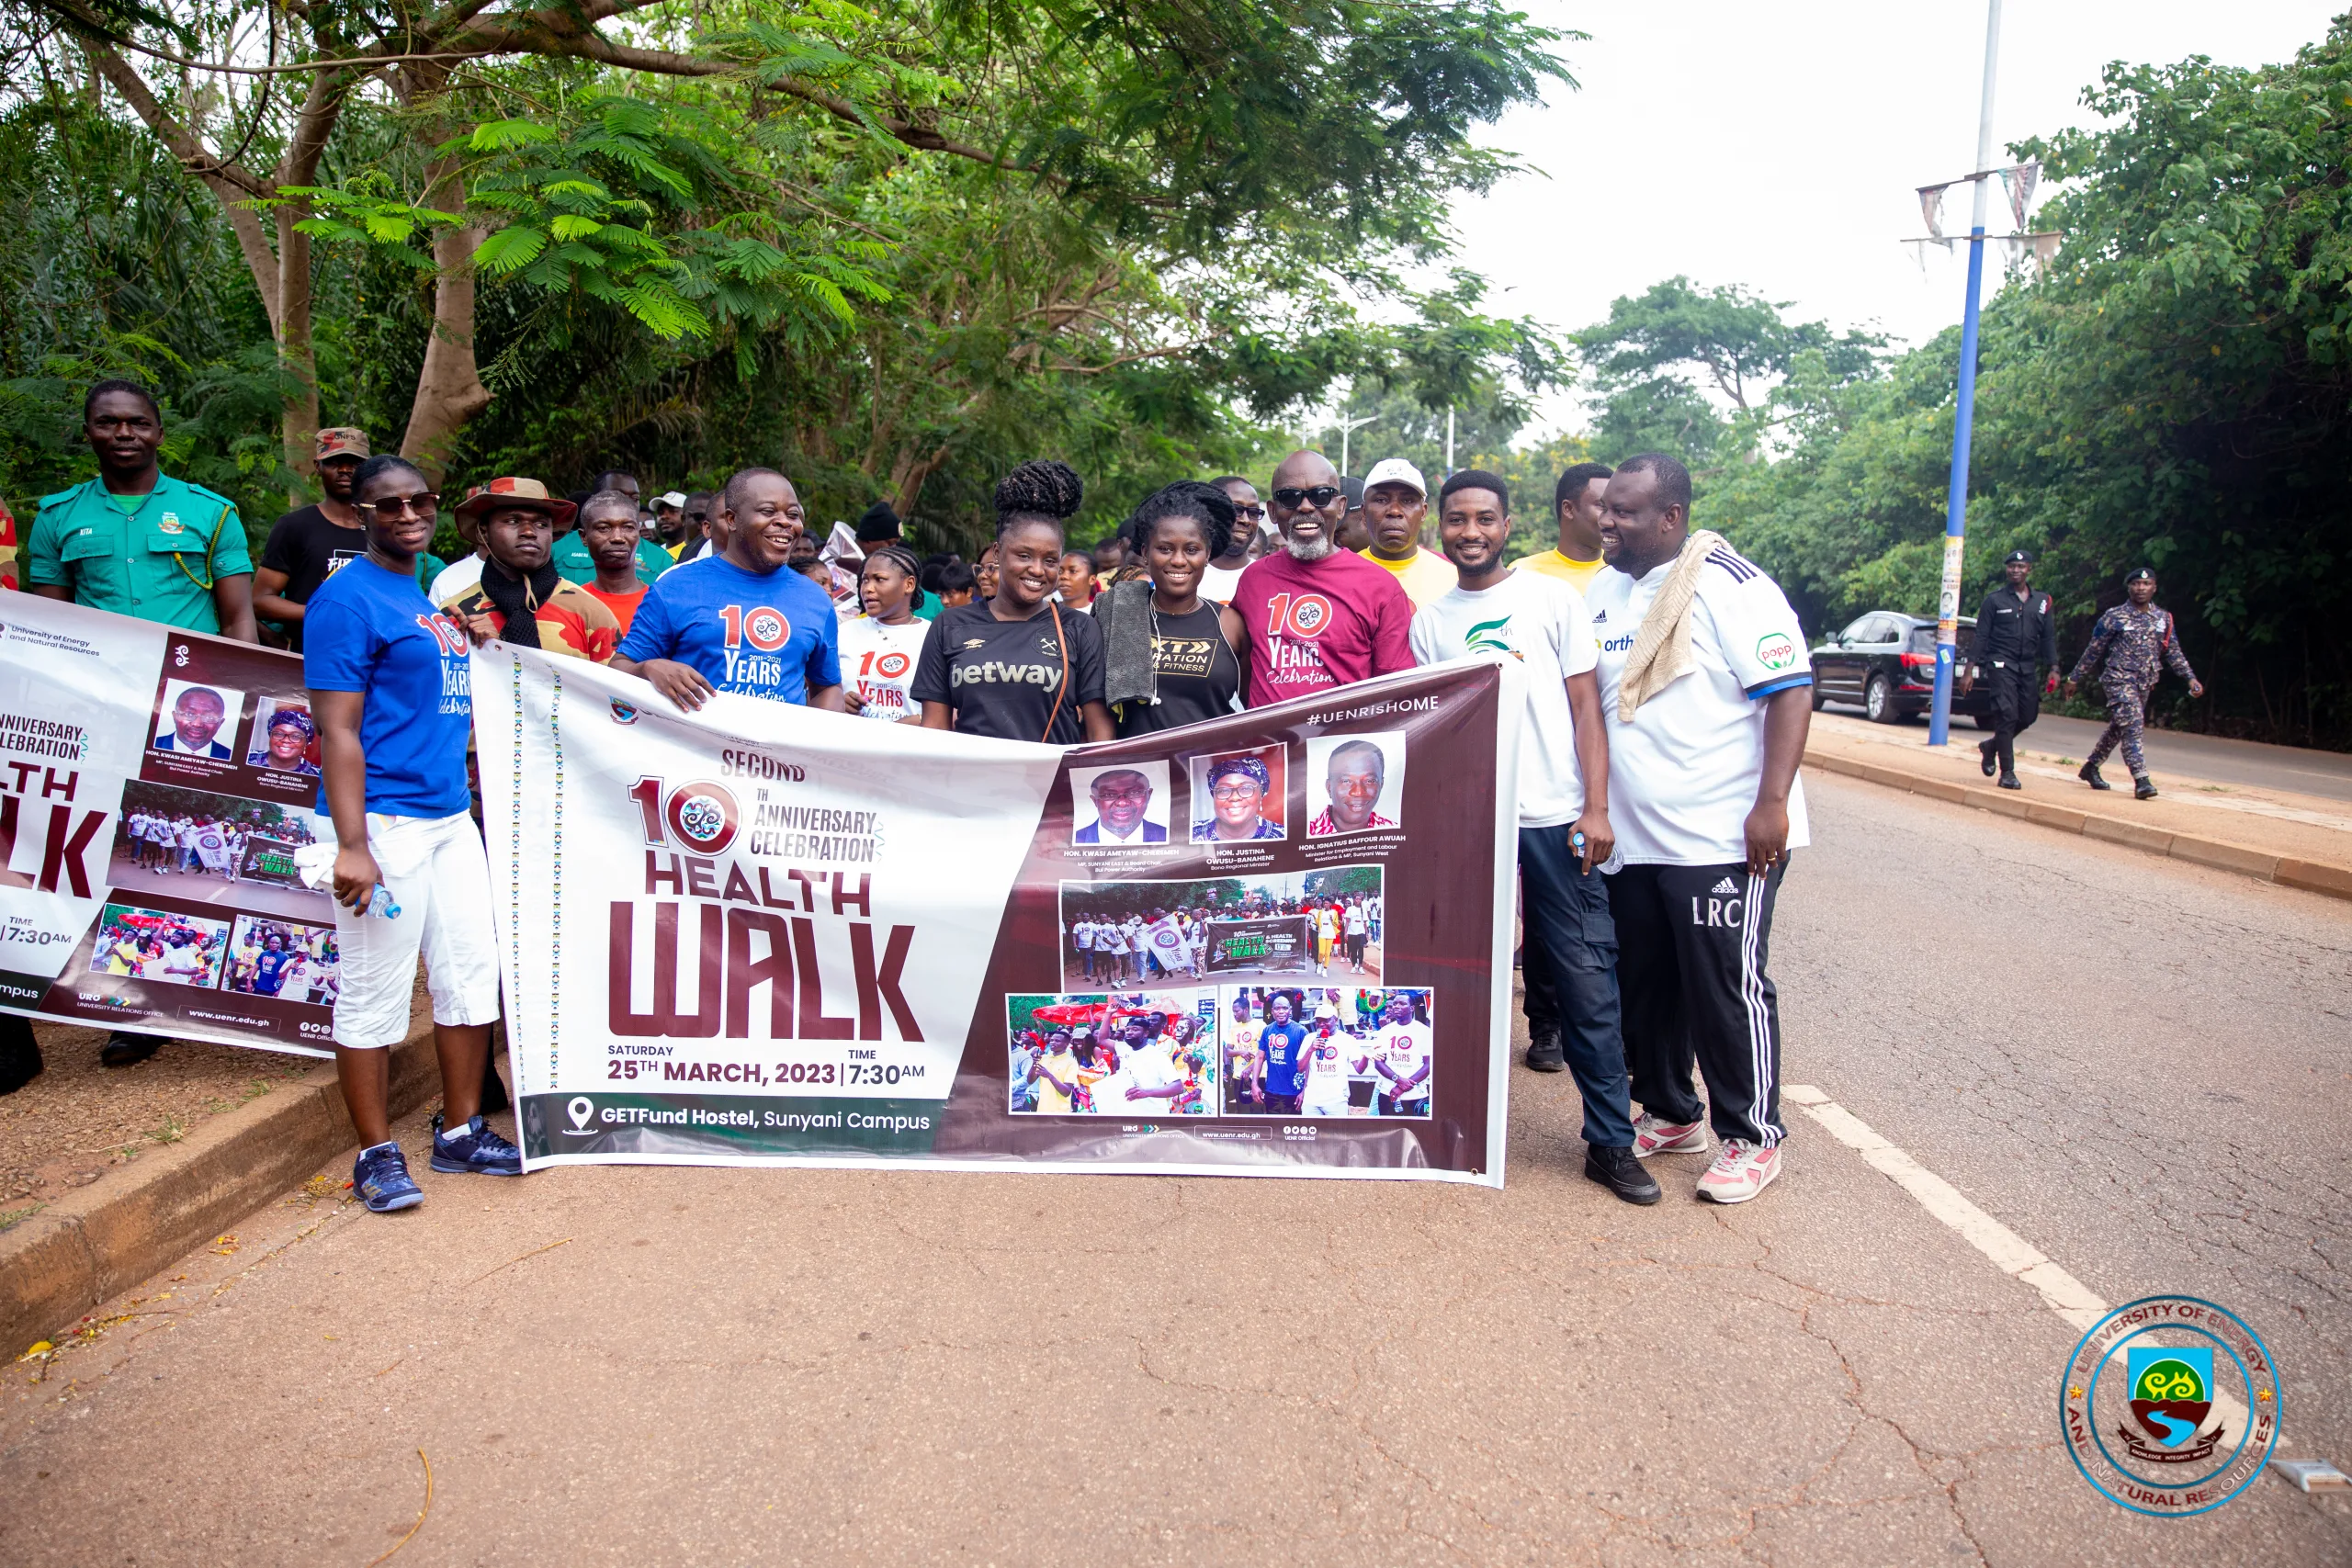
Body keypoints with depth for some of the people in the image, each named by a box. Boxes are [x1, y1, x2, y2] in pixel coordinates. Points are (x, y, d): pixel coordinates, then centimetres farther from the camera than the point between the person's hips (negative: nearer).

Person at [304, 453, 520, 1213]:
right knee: (374, 992, 1)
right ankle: (377, 1154, 14)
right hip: (385, 823, -8)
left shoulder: (438, 594, 16)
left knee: (472, 976, 12)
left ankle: (460, 1131, 25)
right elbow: (339, 730, -14)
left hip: (451, 817, 9)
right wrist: (351, 844, -19)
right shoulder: (346, 598, -8)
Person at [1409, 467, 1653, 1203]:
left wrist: (1596, 808, -7)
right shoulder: (1429, 621, 10)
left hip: (1554, 817, -2)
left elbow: (1586, 707, 1)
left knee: (1588, 982, -1)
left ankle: (1610, 1141, 9)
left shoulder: (1554, 597, 3)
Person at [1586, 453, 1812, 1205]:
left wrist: (1772, 803, -21)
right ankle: (1669, 1114, 32)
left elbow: (1792, 690, -14)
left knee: (1726, 988, 0)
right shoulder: (1602, 592, 11)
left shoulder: (1729, 585, -10)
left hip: (1722, 837, -7)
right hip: (1631, 838, 7)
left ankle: (1752, 1138, 17)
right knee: (1645, 985, 14)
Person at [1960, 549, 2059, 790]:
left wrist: (2053, 669, 3)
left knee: (2028, 716, 3)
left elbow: (2048, 638, 13)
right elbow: (1981, 637, 1)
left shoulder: (2042, 602, 12)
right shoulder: (1994, 600, 3)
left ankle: (1991, 746, 30)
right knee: (2007, 714, -13)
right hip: (2001, 664, -4)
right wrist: (1969, 670, -5)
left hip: (2028, 668, 4)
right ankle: (2007, 772, -9)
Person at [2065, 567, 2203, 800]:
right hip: (2119, 679, -6)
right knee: (2133, 726, -18)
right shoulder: (2114, 618, -5)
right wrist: (2074, 678, 3)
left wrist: (2190, 677, 4)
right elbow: (2093, 651, 0)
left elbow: (2174, 653, 14)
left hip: (2145, 683, 6)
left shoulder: (2164, 619, 9)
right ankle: (2141, 780, -23)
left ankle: (2091, 767, 30)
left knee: (2117, 727, 14)